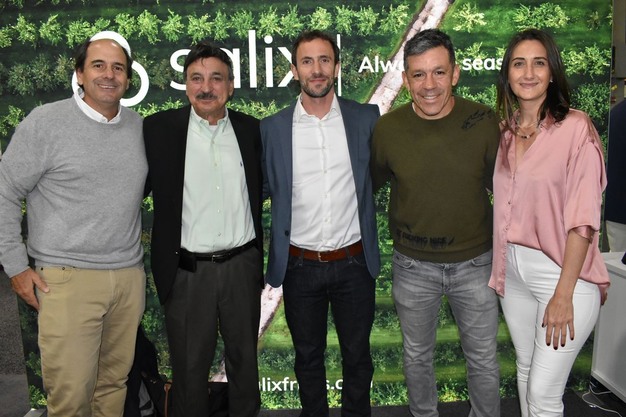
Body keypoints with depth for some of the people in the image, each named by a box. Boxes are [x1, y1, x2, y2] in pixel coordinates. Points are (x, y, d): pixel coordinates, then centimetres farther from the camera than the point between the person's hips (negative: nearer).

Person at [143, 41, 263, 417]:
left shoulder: (251, 130, 2)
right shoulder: (159, 128, -5)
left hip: (243, 266, 3)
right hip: (188, 270, -2)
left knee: (245, 358, 20)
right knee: (190, 368, 13)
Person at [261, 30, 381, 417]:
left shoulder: (366, 119, -2)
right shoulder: (273, 128, -2)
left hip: (354, 262, 0)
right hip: (300, 266, 0)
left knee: (357, 355, 16)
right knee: (308, 356, 18)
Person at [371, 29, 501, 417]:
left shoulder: (484, 122, -12)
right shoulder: (387, 128, -12)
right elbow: (369, 184, 4)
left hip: (475, 263, 0)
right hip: (413, 267, 1)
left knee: (484, 360, 17)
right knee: (418, 357, 20)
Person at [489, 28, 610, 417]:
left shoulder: (576, 127, -12)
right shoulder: (508, 133, 7)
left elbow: (583, 218, -16)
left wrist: (563, 294, -18)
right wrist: (500, 268, 7)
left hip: (562, 271, -6)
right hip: (514, 269, 6)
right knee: (526, 370, 19)